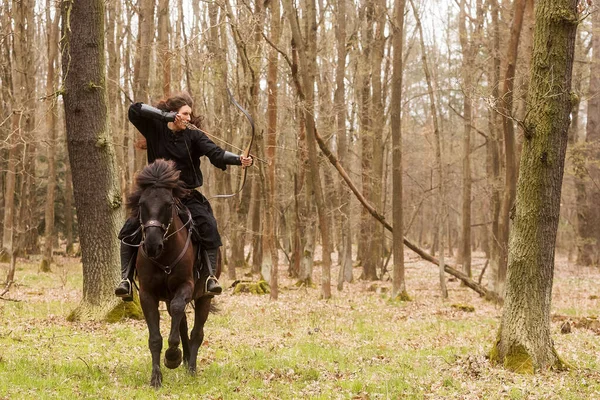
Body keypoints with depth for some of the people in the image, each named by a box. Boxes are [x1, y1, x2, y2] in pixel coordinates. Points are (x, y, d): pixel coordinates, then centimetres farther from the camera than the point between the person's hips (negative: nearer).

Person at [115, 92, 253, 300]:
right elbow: (135, 110, -14)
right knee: (130, 229, -17)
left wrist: (238, 159, -34)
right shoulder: (155, 130, -1)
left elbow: (216, 153, -16)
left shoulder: (194, 137, -2)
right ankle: (126, 278, -12)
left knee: (208, 226, -25)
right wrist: (166, 115, -22)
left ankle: (211, 275, -22)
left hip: (188, 197, 0)